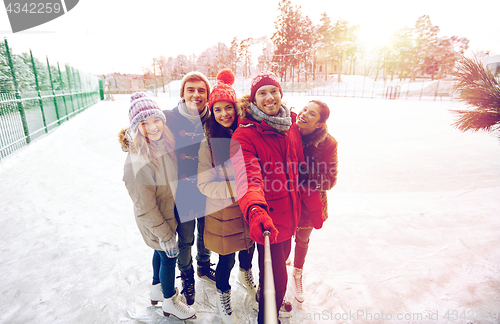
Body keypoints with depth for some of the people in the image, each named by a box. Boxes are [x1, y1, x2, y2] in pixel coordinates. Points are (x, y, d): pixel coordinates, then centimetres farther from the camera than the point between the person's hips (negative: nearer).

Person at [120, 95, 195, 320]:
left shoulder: (163, 145, -9)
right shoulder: (137, 162, -33)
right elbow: (145, 207, -26)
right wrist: (164, 235, -18)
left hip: (168, 214, 8)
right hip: (156, 223, -7)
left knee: (161, 252, 27)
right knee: (168, 256, 13)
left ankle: (158, 290, 54)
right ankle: (170, 302, 42)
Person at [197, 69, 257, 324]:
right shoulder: (208, 144, -15)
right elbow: (204, 184, -15)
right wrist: (236, 188, -26)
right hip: (223, 211, -3)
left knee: (249, 246, 25)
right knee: (226, 259, 14)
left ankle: (245, 274, 60)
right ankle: (223, 296, 46)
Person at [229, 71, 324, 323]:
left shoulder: (291, 124, 1)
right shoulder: (244, 135, -18)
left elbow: (299, 171, 8)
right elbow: (248, 177, -33)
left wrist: (315, 205, 11)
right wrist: (255, 209, -52)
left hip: (290, 213, 7)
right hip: (267, 218, -7)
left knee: (281, 258, 29)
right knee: (276, 276, 6)